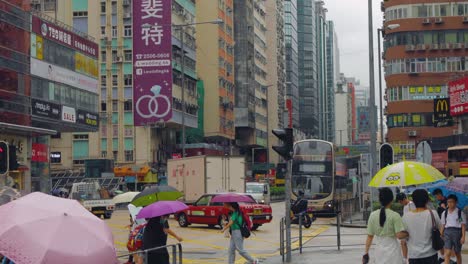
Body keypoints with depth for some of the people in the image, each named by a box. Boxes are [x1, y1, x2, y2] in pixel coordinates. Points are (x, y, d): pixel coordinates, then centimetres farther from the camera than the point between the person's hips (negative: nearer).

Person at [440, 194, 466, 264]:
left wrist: (463, 236, -10)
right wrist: (441, 236, 6)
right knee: (447, 253, -11)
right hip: (447, 232, 1)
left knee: (457, 253, 12)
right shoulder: (444, 213, 8)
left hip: (457, 232, -1)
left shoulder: (460, 212, -1)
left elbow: (463, 225, -2)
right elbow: (442, 225, 11)